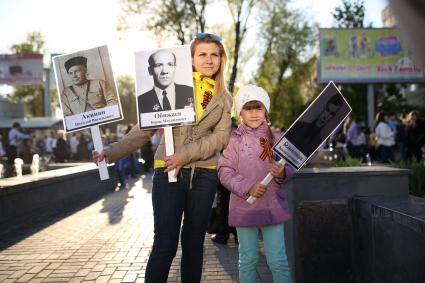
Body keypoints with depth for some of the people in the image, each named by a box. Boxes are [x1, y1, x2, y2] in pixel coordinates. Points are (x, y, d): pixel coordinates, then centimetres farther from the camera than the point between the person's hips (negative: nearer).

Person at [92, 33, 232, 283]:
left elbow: (221, 137, -1)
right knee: (165, 246, -8)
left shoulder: (224, 99, 11)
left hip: (204, 175, 3)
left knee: (194, 244, 11)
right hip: (168, 172, -2)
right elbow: (145, 128, 1)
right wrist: (112, 152, -10)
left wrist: (185, 155, -15)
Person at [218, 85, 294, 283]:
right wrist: (248, 187, -18)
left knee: (278, 260, 1)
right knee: (247, 259, 11)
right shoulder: (235, 140, -2)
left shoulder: (274, 138, 3)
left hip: (273, 206, 1)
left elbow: (289, 169, 8)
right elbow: (225, 172, -7)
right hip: (244, 207, -1)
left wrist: (282, 173, -15)